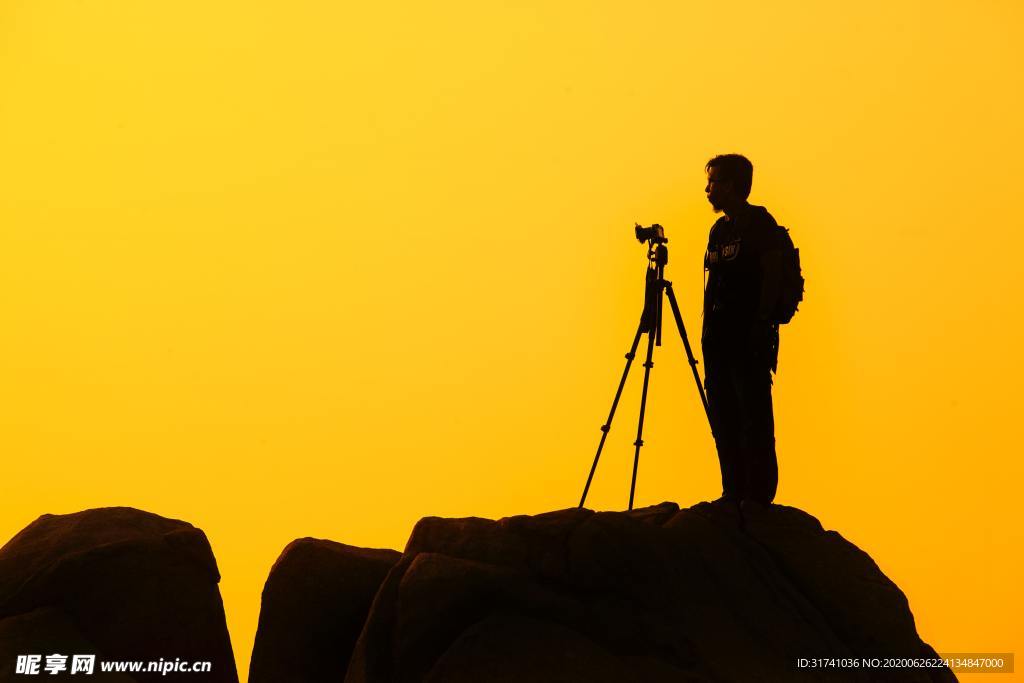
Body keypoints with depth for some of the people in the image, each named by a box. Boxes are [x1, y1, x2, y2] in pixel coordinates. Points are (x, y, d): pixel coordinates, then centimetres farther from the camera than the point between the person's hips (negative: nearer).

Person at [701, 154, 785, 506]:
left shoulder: (760, 223, -5)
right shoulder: (719, 229, 18)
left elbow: (772, 278, -12)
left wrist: (762, 328, -18)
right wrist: (707, 332, 15)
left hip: (749, 341, -8)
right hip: (720, 342, 8)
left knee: (754, 424, -6)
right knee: (724, 424, 9)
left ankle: (759, 501, -3)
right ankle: (734, 498, 15)